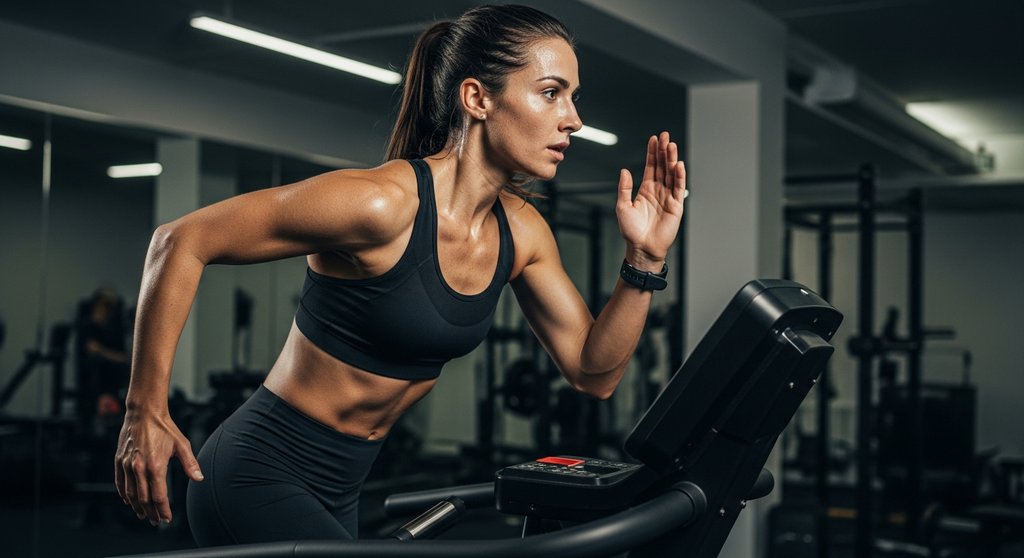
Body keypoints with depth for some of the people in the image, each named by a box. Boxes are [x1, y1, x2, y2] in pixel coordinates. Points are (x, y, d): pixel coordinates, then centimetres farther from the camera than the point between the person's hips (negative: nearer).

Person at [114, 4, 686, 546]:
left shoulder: (520, 233, -2)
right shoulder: (382, 202, -25)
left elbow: (594, 373, 2)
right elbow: (181, 242, -21)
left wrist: (645, 260, -11)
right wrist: (146, 413, -20)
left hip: (341, 488, 8)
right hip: (262, 472, -8)